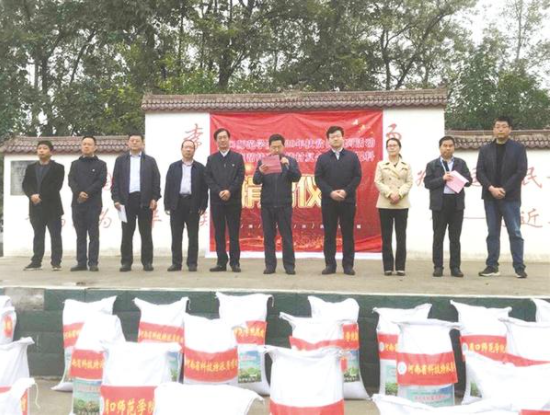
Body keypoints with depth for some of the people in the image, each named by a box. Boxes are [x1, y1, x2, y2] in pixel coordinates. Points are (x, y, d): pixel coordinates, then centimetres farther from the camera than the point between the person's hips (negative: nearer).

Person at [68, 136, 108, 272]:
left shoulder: (101, 164, 7)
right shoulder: (75, 164, 16)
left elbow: (101, 181, -6)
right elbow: (71, 180, 3)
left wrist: (87, 193, -15)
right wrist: (79, 193, -15)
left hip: (93, 204, -3)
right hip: (77, 204, 3)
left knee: (93, 234, -3)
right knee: (80, 235, 6)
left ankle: (93, 262, -1)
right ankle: (81, 262, 9)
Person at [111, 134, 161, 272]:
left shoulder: (150, 161, 10)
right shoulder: (120, 160, 12)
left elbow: (156, 181, 6)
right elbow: (115, 181, 7)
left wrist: (154, 198, -5)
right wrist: (116, 199, -3)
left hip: (145, 201, 0)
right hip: (127, 200, 1)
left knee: (146, 234, 3)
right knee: (127, 234, 3)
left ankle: (147, 262, 8)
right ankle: (126, 262, 9)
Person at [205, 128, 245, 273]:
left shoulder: (237, 157, 7)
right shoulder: (211, 159, 11)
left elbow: (241, 177, -1)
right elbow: (208, 178, 3)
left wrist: (229, 191, -14)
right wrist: (219, 192, -12)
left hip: (233, 200, -1)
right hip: (216, 200, 2)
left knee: (234, 233, 1)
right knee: (219, 233, 3)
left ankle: (235, 262, 6)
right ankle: (221, 262, 8)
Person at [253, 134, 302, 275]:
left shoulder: (291, 161, 5)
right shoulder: (262, 161, 7)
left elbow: (296, 177, -8)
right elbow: (255, 181, -2)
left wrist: (288, 166, -24)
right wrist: (260, 172, -23)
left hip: (284, 205, -1)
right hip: (267, 205, 1)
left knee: (287, 236, 2)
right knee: (268, 236, 5)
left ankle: (289, 265, 9)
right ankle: (270, 265, 11)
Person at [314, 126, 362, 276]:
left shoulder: (352, 156, 7)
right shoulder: (322, 158, 8)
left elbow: (357, 177, 1)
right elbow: (318, 179, 0)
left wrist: (346, 191, -13)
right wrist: (330, 192, -14)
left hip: (348, 200, 0)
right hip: (328, 201, 1)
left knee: (348, 234, 2)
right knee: (329, 234, 2)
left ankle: (348, 265, 8)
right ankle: (330, 264, 8)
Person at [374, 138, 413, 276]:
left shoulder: (406, 165, 10)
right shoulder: (381, 164, 9)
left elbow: (409, 182, 1)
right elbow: (378, 182, -1)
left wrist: (399, 194, -14)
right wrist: (389, 194, -14)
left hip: (402, 204, 0)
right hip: (385, 204, 0)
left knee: (401, 236, 0)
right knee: (386, 236, 0)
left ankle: (400, 267, 4)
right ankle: (388, 266, 4)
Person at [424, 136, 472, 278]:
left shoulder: (461, 163, 11)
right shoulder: (432, 164, 5)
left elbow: (469, 180, 5)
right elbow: (428, 183, -3)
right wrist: (442, 179, -16)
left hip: (457, 203, 1)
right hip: (439, 204, -1)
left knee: (455, 237, 5)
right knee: (438, 237, 3)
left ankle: (455, 267, 10)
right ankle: (438, 267, 9)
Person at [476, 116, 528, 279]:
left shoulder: (518, 148, 2)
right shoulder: (485, 149, 9)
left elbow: (521, 171, -7)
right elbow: (480, 172, 2)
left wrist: (504, 189, -14)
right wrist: (491, 188, -13)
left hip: (510, 197, -2)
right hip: (490, 197, 3)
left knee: (515, 233, -2)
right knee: (492, 233, 5)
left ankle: (519, 267, 3)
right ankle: (492, 266, 10)